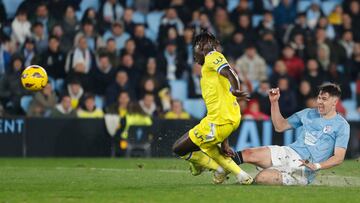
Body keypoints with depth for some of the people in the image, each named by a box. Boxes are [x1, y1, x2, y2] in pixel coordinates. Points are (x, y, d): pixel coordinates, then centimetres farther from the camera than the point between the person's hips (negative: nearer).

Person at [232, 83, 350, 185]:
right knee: (248, 154, -18)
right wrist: (274, 102, 8)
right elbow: (280, 126, 20)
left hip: (304, 169, -6)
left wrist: (316, 166, -25)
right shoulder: (308, 114, 16)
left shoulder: (341, 125, -1)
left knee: (261, 178, -27)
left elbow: (339, 157, -9)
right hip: (289, 153, 6)